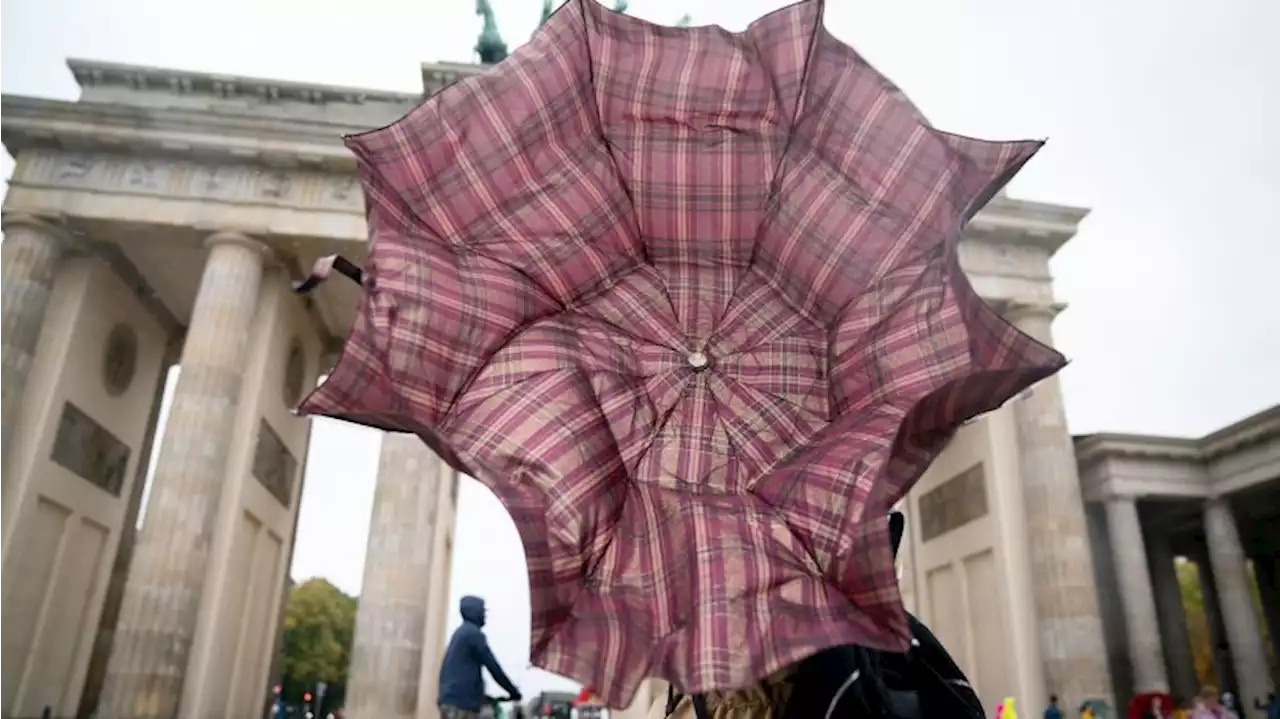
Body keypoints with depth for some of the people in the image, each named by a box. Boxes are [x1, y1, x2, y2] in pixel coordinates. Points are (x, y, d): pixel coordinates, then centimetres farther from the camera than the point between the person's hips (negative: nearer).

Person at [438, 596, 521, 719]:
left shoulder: (461, 632, 22)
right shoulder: (473, 633, -9)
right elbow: (493, 666, -9)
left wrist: (481, 696, 32)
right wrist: (514, 692, 0)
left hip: (452, 699, 10)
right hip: (461, 702, -10)